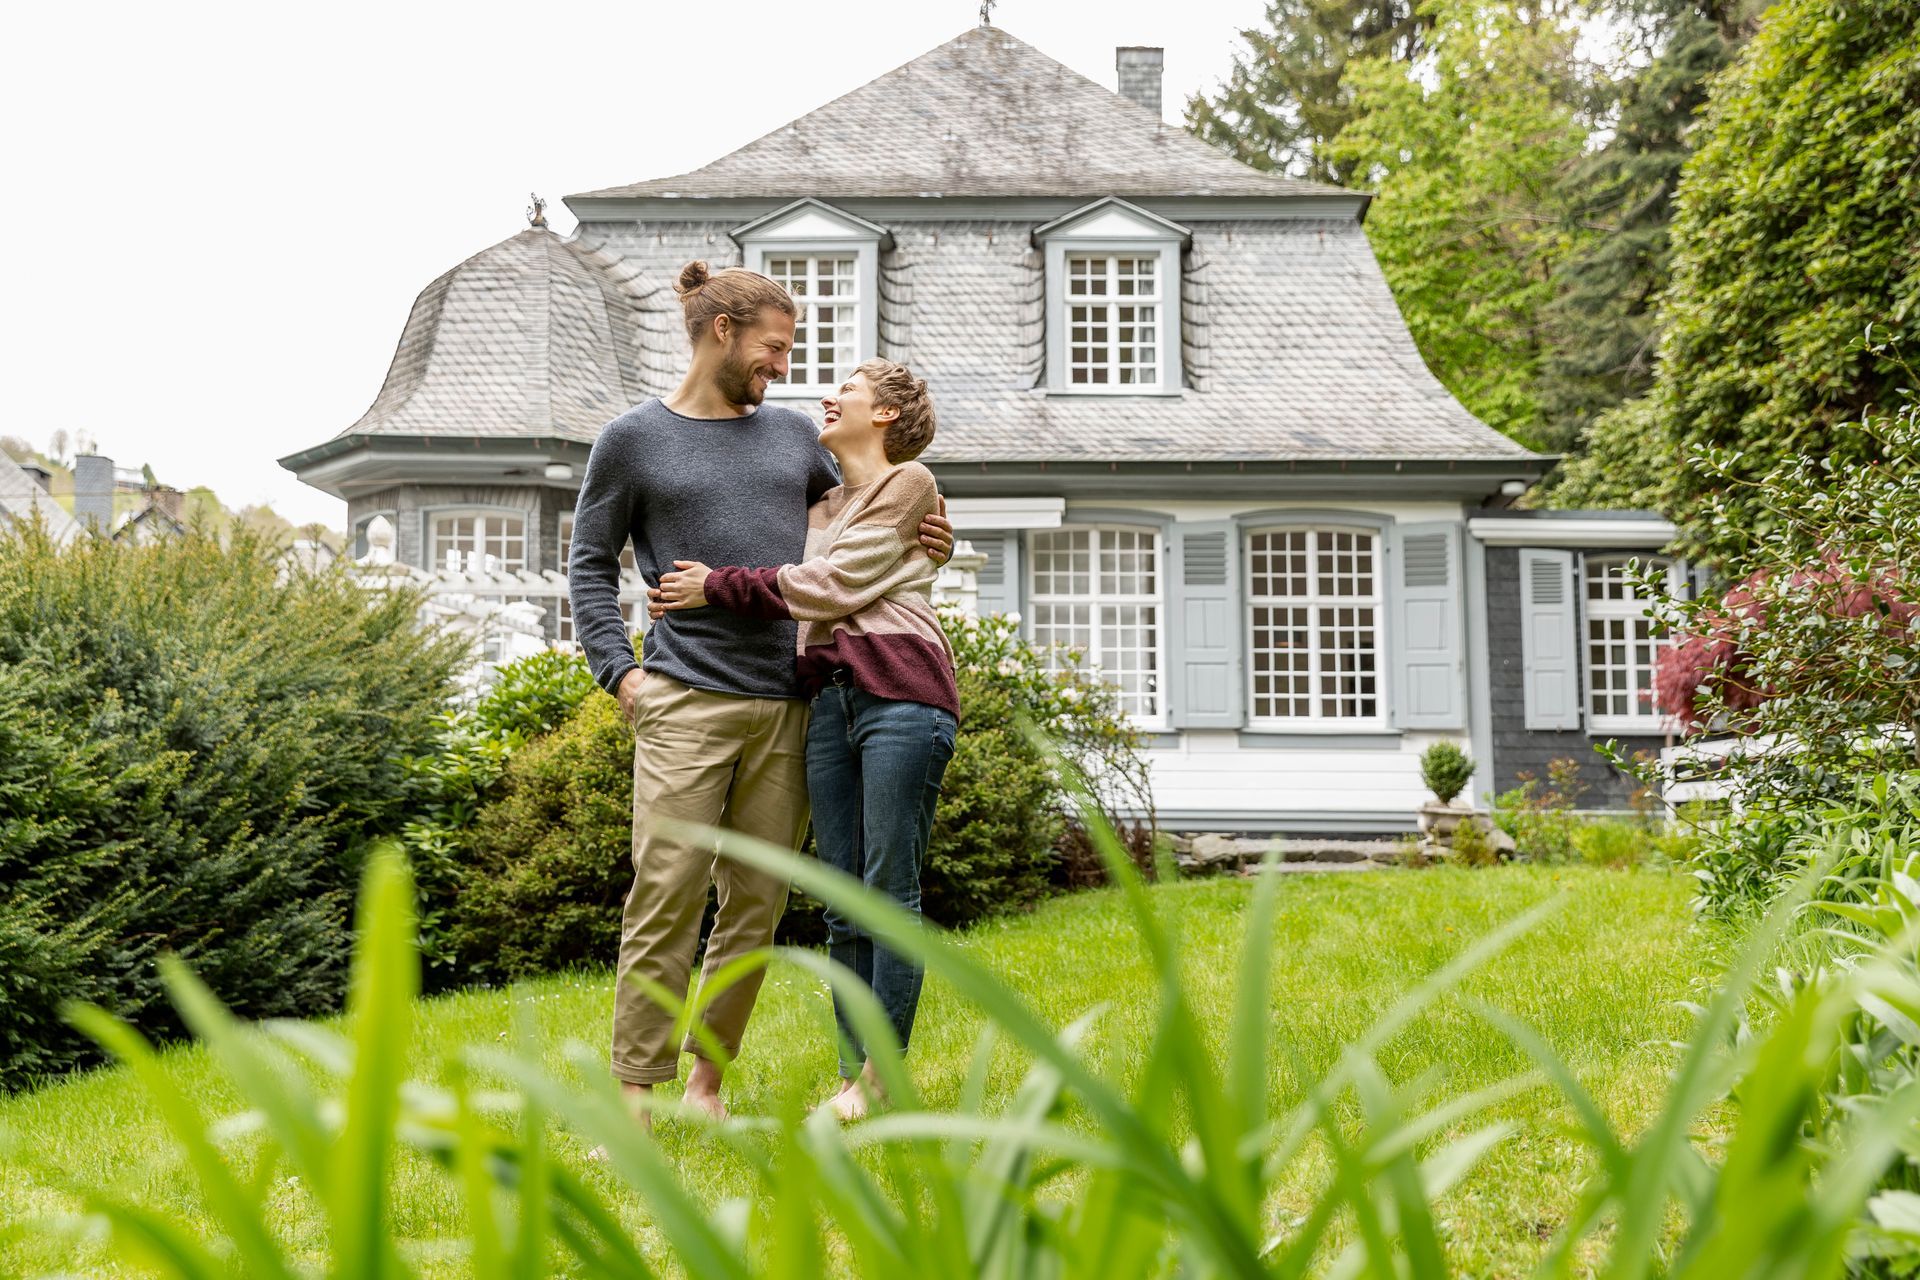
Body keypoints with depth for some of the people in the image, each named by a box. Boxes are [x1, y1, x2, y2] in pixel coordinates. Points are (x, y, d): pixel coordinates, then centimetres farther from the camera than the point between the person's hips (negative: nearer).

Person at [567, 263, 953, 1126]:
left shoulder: (793, 433, 17)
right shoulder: (632, 441, 6)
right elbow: (591, 567, 8)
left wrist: (923, 540, 7)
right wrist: (620, 671, -5)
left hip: (787, 707, 4)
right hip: (686, 701, -4)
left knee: (757, 905, 5)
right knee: (667, 898, -9)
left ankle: (708, 1079, 16)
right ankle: (636, 1095, -2)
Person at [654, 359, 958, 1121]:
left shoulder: (909, 482, 5)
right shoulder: (819, 507, 26)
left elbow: (834, 584, -4)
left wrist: (718, 588, -1)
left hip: (901, 692, -7)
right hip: (828, 699, 7)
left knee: (890, 889, -7)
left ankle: (883, 1075, -2)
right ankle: (852, 1072, 8)